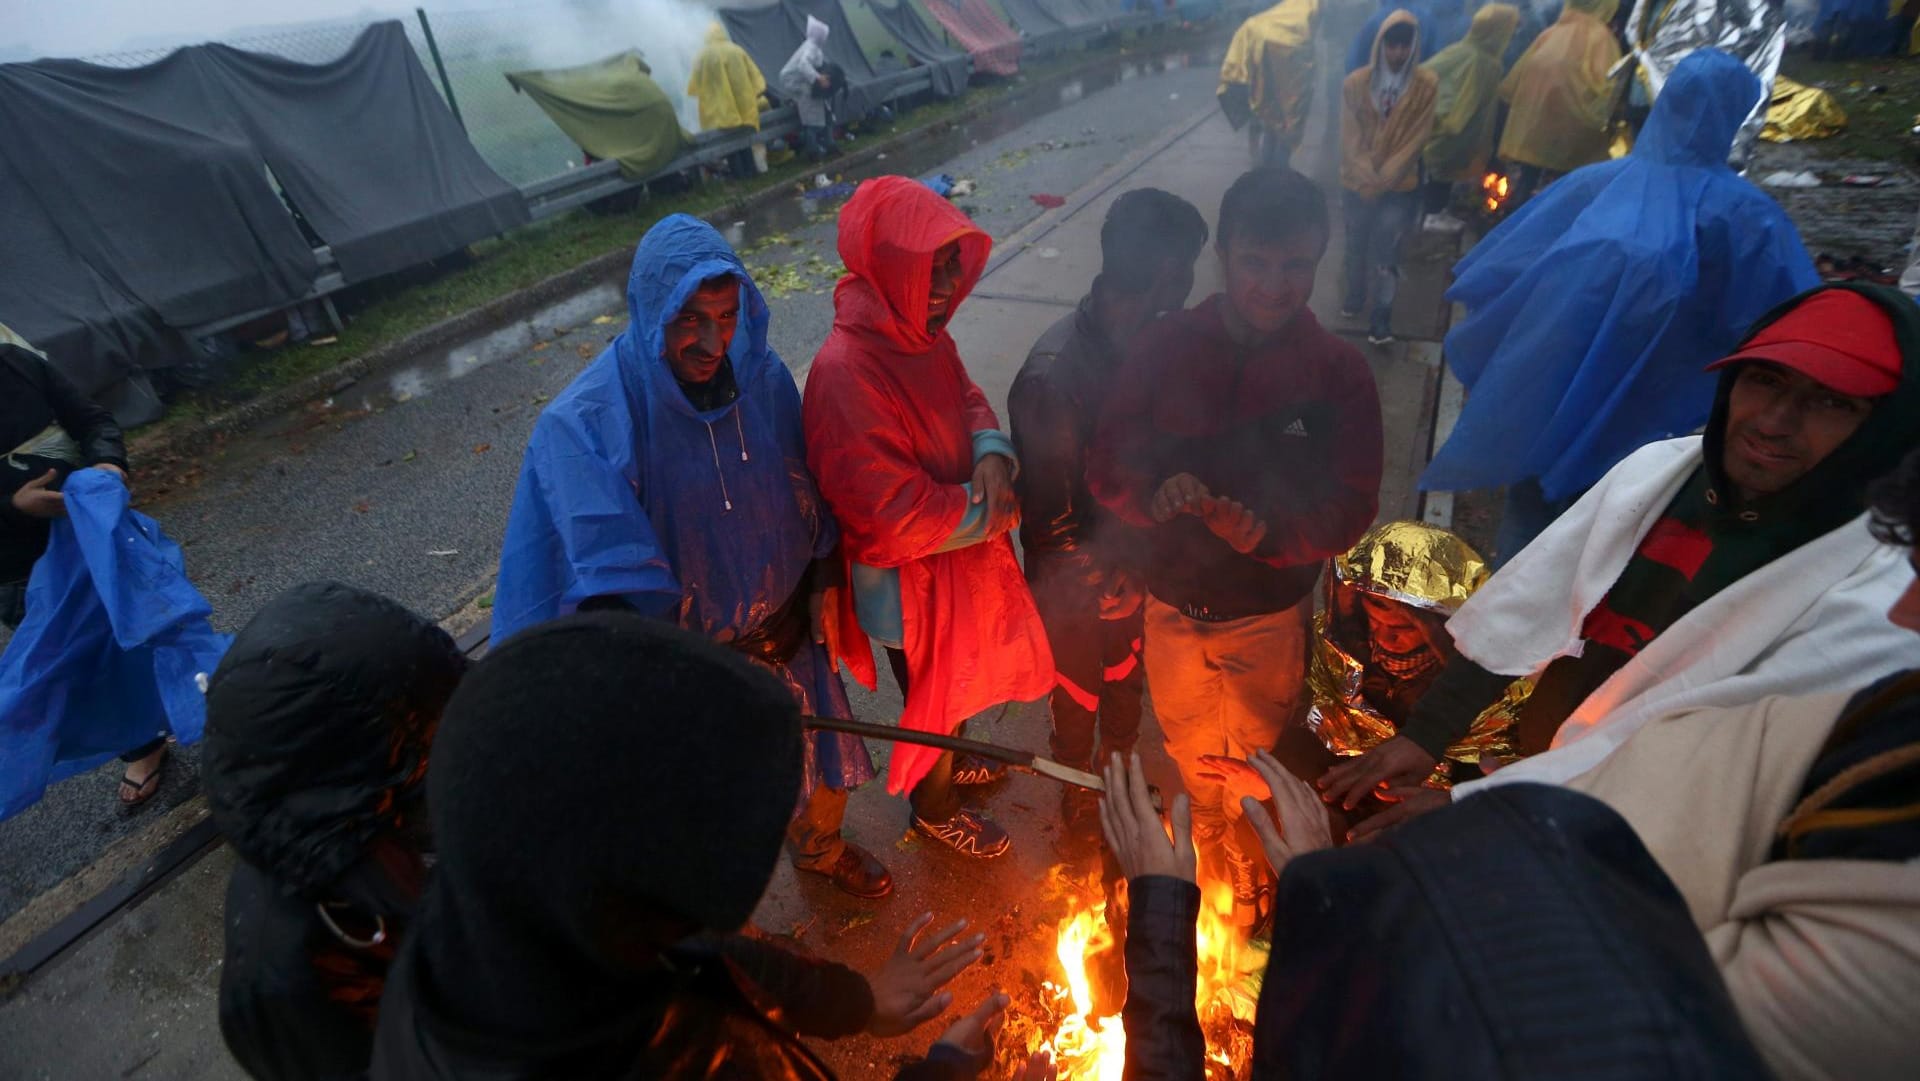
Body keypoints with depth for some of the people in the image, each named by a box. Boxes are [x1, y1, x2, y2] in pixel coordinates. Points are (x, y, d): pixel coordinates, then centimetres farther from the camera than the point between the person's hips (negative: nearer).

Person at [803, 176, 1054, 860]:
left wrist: (991, 452, -15)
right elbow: (896, 514, -34)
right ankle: (934, 808, 48)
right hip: (913, 585, -8)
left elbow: (967, 398, 8)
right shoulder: (846, 371, -33)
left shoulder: (923, 332, -6)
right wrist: (990, 510, -19)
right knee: (933, 696, 18)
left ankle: (943, 760, 61)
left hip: (960, 555, 8)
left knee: (955, 682, 31)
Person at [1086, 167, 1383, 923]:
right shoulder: (1162, 347, -12)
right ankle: (1206, 854, 58)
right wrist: (1153, 494, -33)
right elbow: (1106, 465, -12)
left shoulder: (1338, 372, -14)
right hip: (1171, 602, 2)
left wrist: (1270, 531, -34)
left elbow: (1351, 507, -14)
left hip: (1269, 611, -1)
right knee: (1188, 746, 26)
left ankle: (1255, 883, 53)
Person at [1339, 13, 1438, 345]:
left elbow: (1417, 138, -8)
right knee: (1357, 245, 14)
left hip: (1400, 186, -2)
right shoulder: (1355, 83, -5)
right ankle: (1355, 295, 38)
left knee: (1385, 250, -8)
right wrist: (1366, 178, -15)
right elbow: (1350, 139, -5)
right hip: (1358, 184, 2)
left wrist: (1383, 179, -16)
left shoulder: (1426, 85, -8)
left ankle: (1381, 314, 2)